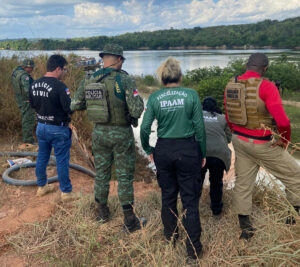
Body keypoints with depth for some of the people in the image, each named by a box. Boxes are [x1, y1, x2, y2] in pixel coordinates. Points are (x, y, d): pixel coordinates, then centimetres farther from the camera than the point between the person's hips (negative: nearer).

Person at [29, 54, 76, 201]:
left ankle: (41, 186, 35)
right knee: (62, 161, 5)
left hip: (41, 127, 7)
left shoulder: (35, 84, 2)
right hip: (58, 129, -7)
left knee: (42, 157, 20)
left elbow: (33, 104, 13)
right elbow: (70, 108, -24)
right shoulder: (59, 86, -22)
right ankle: (66, 192, 17)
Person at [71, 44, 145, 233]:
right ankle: (130, 221, 14)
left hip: (100, 132, 4)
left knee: (101, 172, 19)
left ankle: (102, 211, 34)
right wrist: (138, 100, 1)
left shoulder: (89, 81, -1)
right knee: (125, 176, 6)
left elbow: (75, 105, 7)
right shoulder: (125, 80, -16)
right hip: (121, 133, -4)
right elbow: (137, 111, -21)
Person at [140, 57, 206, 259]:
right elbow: (199, 127, -5)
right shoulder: (191, 95, -6)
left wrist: (148, 150, 12)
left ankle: (171, 237, 35)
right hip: (188, 150, -2)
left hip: (163, 150, 2)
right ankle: (193, 248, 14)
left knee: (168, 195, 19)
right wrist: (203, 154, 5)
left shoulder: (155, 98, -3)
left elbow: (145, 128, -4)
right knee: (190, 199, 6)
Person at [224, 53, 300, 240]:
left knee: (243, 183, 16)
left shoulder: (231, 85, 1)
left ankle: (245, 227, 26)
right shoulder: (266, 87, -20)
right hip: (261, 145, -6)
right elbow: (282, 121, -23)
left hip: (239, 140, 7)